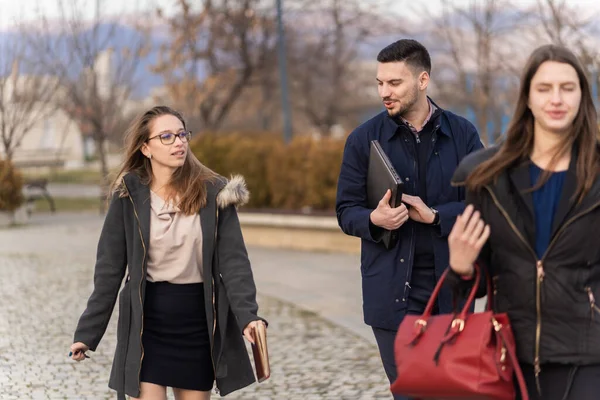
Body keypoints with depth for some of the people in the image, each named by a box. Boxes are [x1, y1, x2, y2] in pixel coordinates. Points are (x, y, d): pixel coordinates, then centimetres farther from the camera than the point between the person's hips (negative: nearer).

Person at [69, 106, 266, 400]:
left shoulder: (213, 193, -4)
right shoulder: (130, 196, -4)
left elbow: (233, 260, -8)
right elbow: (110, 269, 0)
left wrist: (247, 315, -23)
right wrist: (88, 332, -2)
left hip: (199, 319, 1)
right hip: (147, 321, -1)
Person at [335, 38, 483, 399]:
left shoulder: (463, 134, 3)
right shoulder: (365, 139, 2)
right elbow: (346, 211, 4)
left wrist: (435, 215, -15)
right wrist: (374, 219, -18)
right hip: (393, 289, 0)